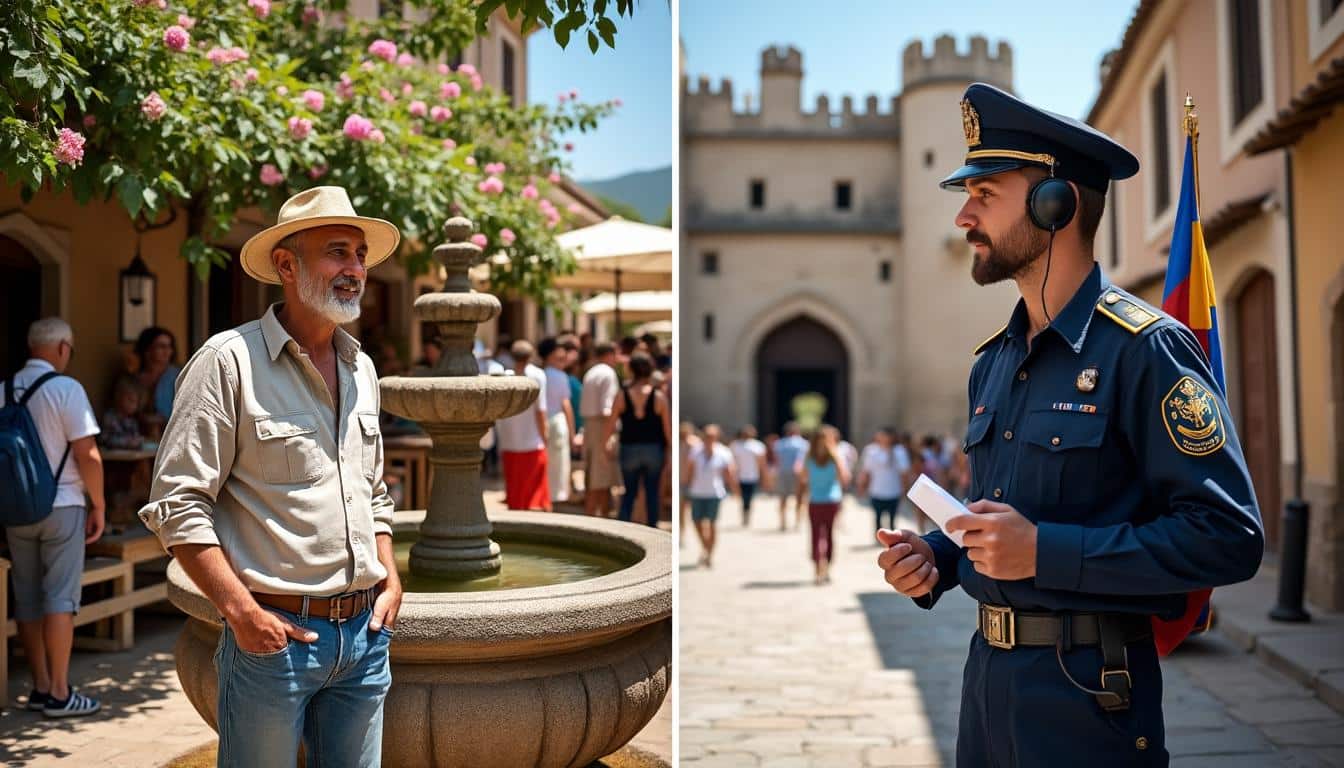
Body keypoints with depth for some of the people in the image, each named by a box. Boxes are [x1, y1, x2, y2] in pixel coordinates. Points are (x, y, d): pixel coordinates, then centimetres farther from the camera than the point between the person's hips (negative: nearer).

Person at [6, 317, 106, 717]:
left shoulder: (5, 390, 5)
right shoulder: (66, 388, -12)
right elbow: (87, 455, -15)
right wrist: (99, 504, -5)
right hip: (61, 506, -5)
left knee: (27, 599, 11)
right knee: (60, 597, -1)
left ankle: (41, 687, 19)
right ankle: (59, 693, 2)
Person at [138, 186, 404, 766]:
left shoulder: (361, 368, 11)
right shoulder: (229, 360, -10)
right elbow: (177, 504, -12)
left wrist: (390, 581, 8)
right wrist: (242, 610, -16)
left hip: (364, 633, 6)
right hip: (275, 634, -6)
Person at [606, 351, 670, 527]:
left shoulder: (622, 395, -5)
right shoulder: (659, 397, -6)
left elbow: (611, 423, -3)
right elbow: (667, 428, -4)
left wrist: (606, 442, 13)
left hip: (629, 449, 1)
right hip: (654, 449, -1)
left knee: (629, 493, 11)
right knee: (652, 493, 10)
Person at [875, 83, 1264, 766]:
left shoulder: (1145, 347, -14)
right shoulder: (992, 361, 9)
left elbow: (1230, 537, -19)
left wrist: (1045, 551, -23)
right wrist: (935, 558, 0)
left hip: (1089, 693, -7)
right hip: (987, 673, 7)